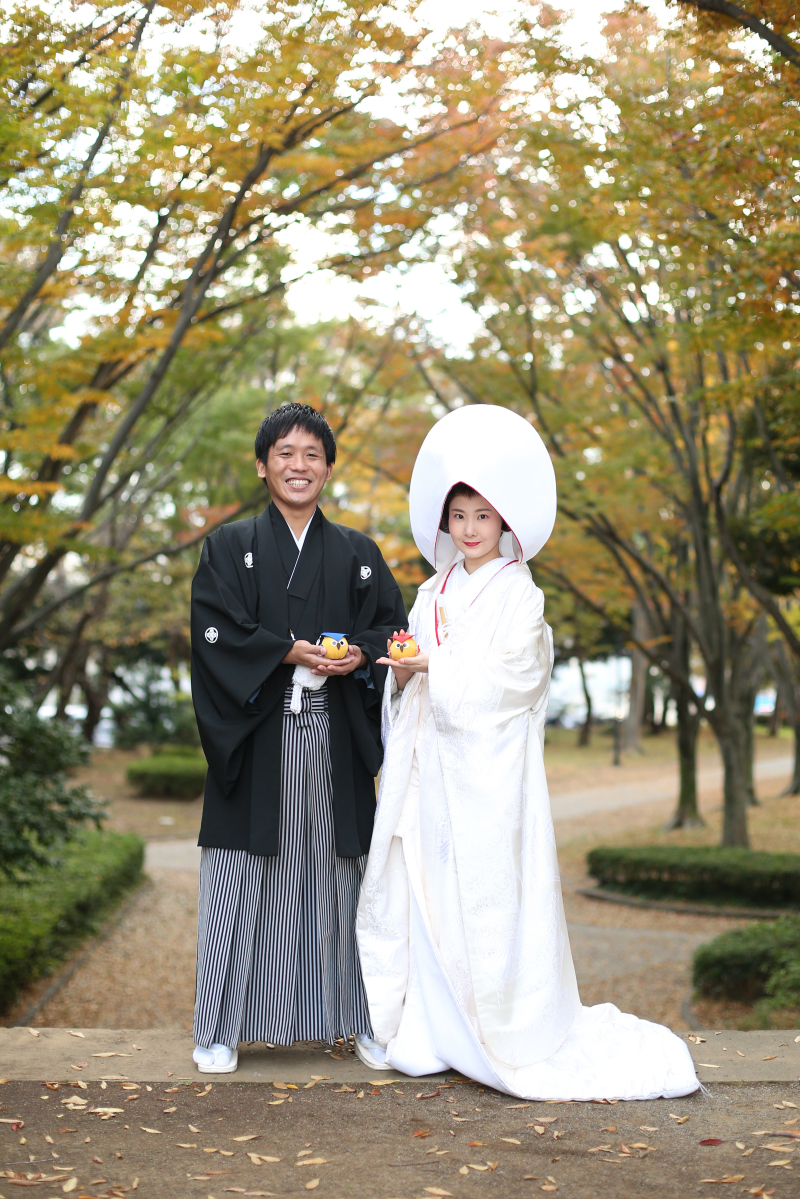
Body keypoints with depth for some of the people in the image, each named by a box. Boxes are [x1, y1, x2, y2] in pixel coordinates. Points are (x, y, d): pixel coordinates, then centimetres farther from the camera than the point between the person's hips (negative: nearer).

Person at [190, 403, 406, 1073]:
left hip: (334, 738, 2)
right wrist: (288, 652, -16)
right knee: (246, 877, -2)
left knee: (336, 871, 5)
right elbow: (215, 630, -5)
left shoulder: (358, 553, 14)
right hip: (257, 736, -2)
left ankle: (353, 1017, 15)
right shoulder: (230, 546, 6)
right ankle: (221, 1028, 6)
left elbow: (390, 623, 10)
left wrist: (360, 653, -11)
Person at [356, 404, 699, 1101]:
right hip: (430, 765, 6)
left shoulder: (517, 592, -1)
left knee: (487, 895, -8)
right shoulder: (435, 592, 17)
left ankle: (519, 1038, 1)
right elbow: (410, 679, 16)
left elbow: (509, 674, -12)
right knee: (420, 892, 3)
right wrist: (403, 671, -5)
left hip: (487, 765, -6)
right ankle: (422, 1033, 9)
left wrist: (433, 664, -14)